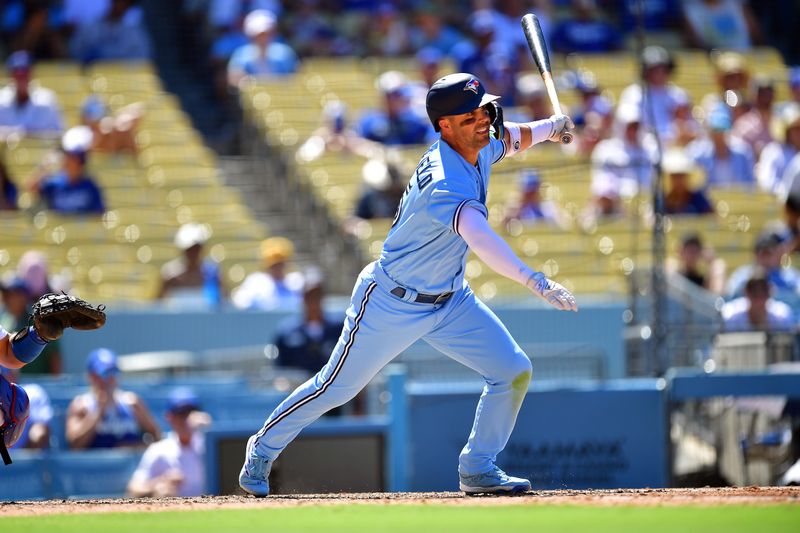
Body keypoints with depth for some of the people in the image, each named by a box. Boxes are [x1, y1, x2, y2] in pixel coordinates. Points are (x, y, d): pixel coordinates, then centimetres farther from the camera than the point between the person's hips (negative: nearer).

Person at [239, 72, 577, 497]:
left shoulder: (481, 147, -7)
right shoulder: (443, 184, -35)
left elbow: (508, 139, 21)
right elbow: (478, 237, -54)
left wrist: (547, 128, 4)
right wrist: (534, 281, -65)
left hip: (451, 299, 8)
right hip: (392, 303, -8)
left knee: (514, 371, -4)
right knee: (337, 386, 7)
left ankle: (477, 469, 11)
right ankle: (263, 449, 29)